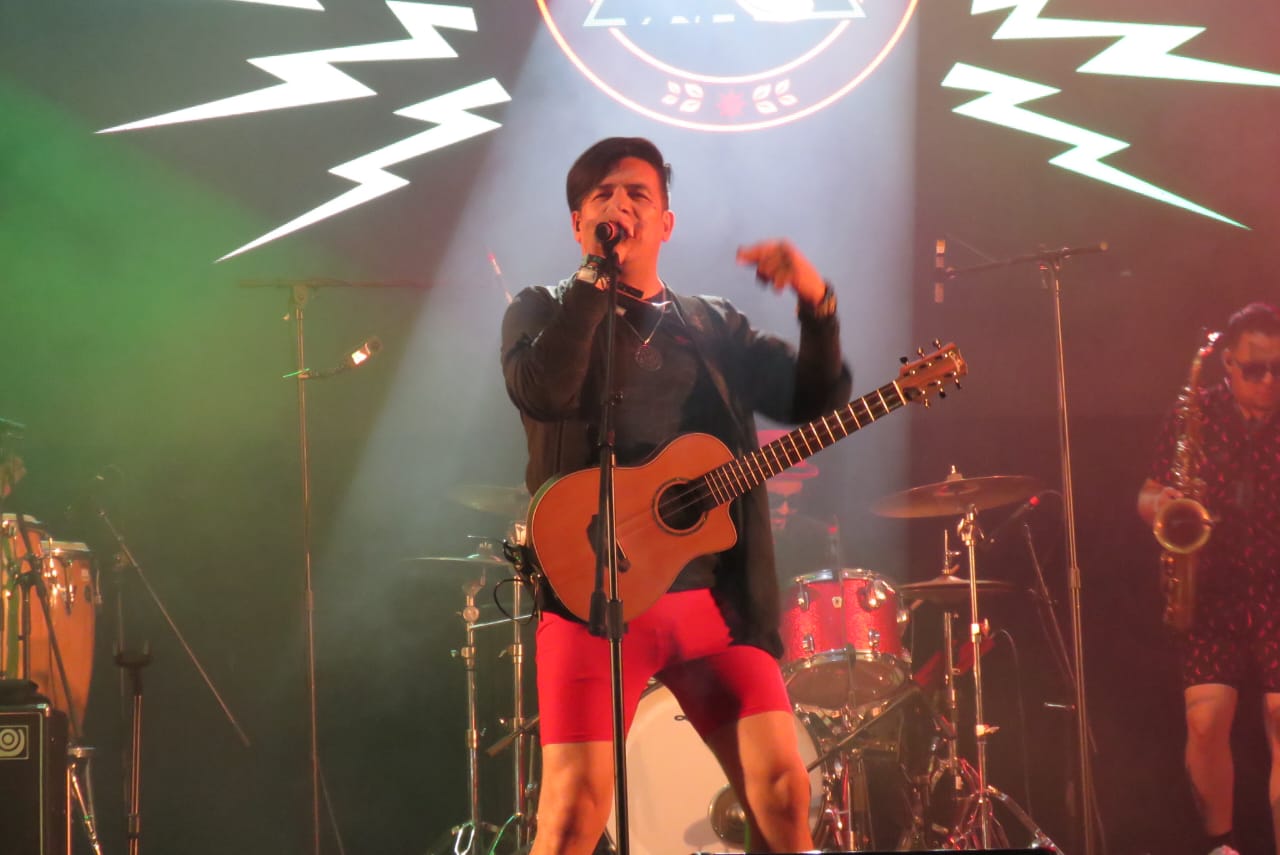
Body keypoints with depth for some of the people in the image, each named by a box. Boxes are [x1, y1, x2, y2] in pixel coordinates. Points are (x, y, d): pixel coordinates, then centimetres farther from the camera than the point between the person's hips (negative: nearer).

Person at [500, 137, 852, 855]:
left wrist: (817, 304, -9)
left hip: (717, 594, 4)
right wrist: (598, 274, -11)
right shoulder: (544, 312, 9)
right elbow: (541, 393, -14)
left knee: (783, 792, -3)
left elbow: (814, 399, 8)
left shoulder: (714, 325, 19)